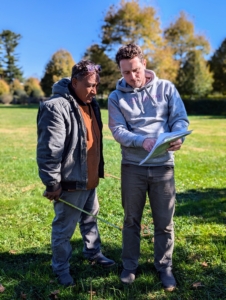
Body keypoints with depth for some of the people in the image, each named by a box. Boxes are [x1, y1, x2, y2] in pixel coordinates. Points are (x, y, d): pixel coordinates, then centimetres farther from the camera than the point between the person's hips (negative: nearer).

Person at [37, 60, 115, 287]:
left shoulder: (91, 104, 8)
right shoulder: (56, 107, -21)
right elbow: (49, 150, -23)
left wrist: (99, 170, 20)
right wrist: (52, 183, -20)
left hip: (90, 179, 9)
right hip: (71, 182, -9)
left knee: (90, 219, 25)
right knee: (64, 228, 7)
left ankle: (93, 253, 45)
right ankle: (61, 268, 26)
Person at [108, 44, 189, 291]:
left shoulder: (166, 88, 2)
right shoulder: (116, 97, 2)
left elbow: (180, 119, -2)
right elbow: (118, 130, -8)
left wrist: (177, 137, -25)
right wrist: (141, 141, -26)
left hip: (163, 165, 0)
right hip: (132, 166, 0)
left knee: (164, 222, 9)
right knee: (131, 219, 13)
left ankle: (164, 267, 28)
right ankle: (129, 266, 31)